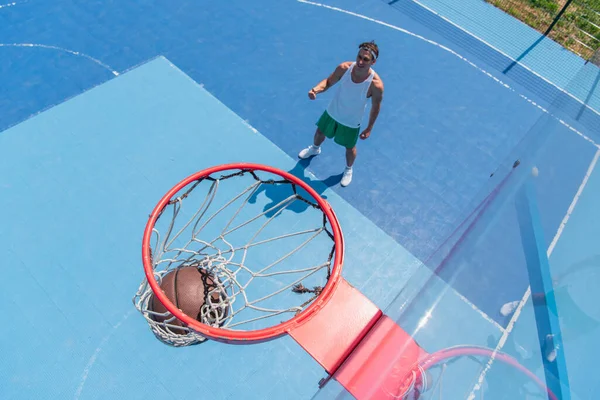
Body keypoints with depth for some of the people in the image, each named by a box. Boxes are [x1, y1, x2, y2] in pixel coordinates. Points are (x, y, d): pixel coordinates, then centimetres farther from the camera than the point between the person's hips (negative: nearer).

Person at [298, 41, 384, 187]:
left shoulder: (376, 84, -33)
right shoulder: (344, 68, -26)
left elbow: (375, 107, -17)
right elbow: (328, 82, -9)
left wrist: (369, 128, -8)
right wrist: (316, 89, -30)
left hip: (351, 122, -3)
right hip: (332, 112, 4)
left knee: (350, 148, 20)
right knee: (320, 133, 29)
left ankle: (348, 170, 54)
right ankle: (315, 149, 66)